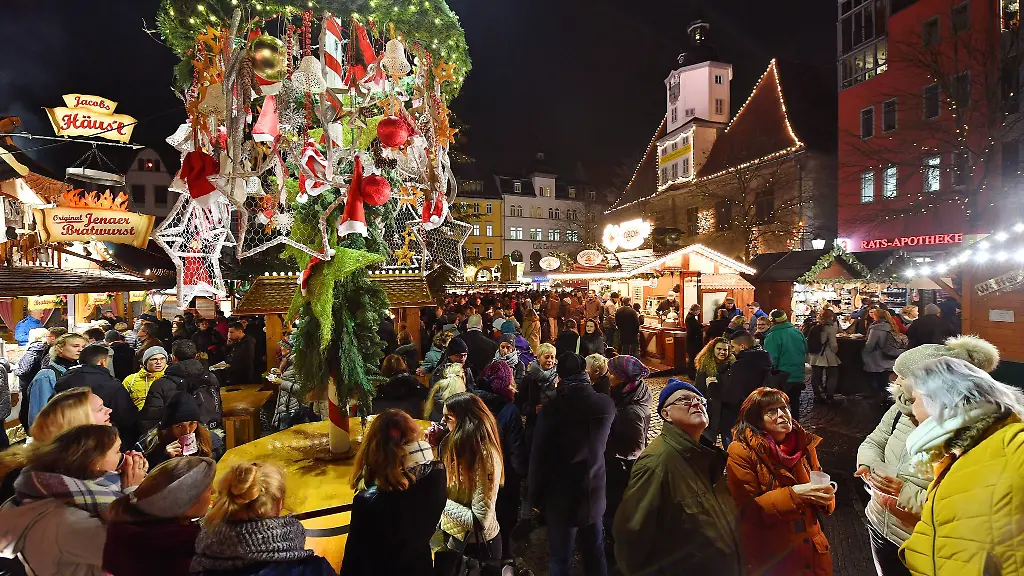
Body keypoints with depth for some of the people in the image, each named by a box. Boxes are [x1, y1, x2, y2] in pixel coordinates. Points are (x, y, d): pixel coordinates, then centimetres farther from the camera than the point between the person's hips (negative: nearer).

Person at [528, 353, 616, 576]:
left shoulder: (553, 407, -21)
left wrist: (534, 495, -3)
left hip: (562, 498, -4)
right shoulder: (606, 405, -7)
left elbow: (539, 455, -15)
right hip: (594, 494, 4)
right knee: (595, 557, 21)